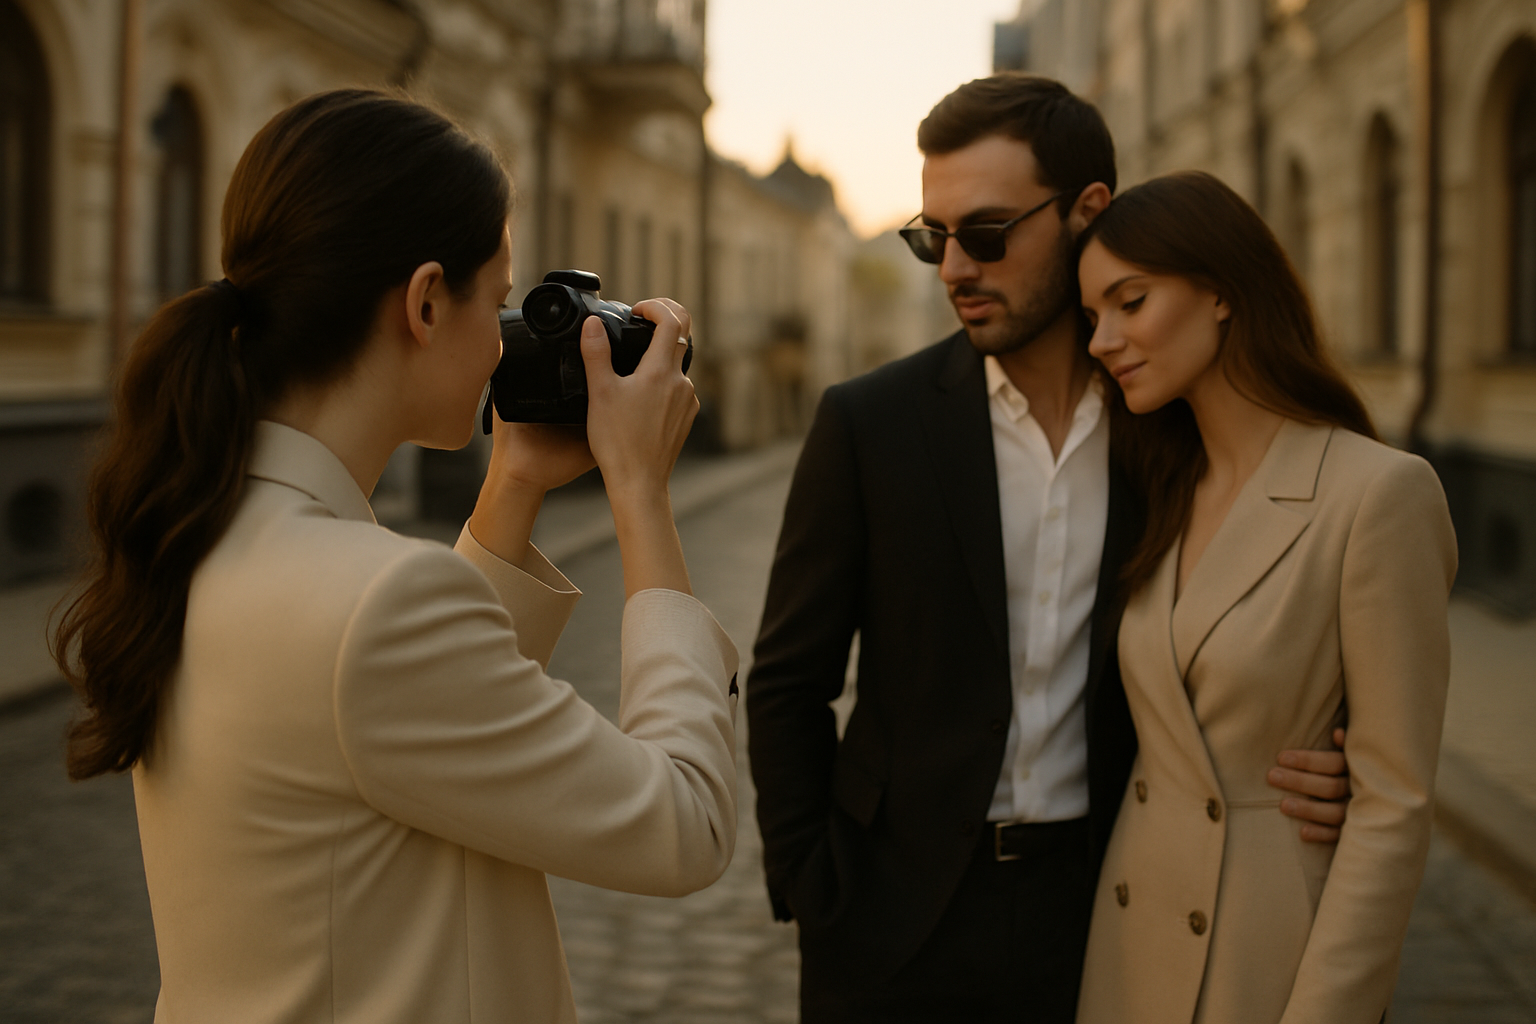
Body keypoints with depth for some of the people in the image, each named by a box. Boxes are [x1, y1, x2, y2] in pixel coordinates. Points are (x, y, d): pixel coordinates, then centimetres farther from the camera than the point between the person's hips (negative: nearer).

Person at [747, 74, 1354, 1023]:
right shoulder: (870, 422, -6)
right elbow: (788, 684, 0)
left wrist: (1314, 774, -11)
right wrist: (814, 898, -4)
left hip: (1097, 911, 1)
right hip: (898, 918, 0)